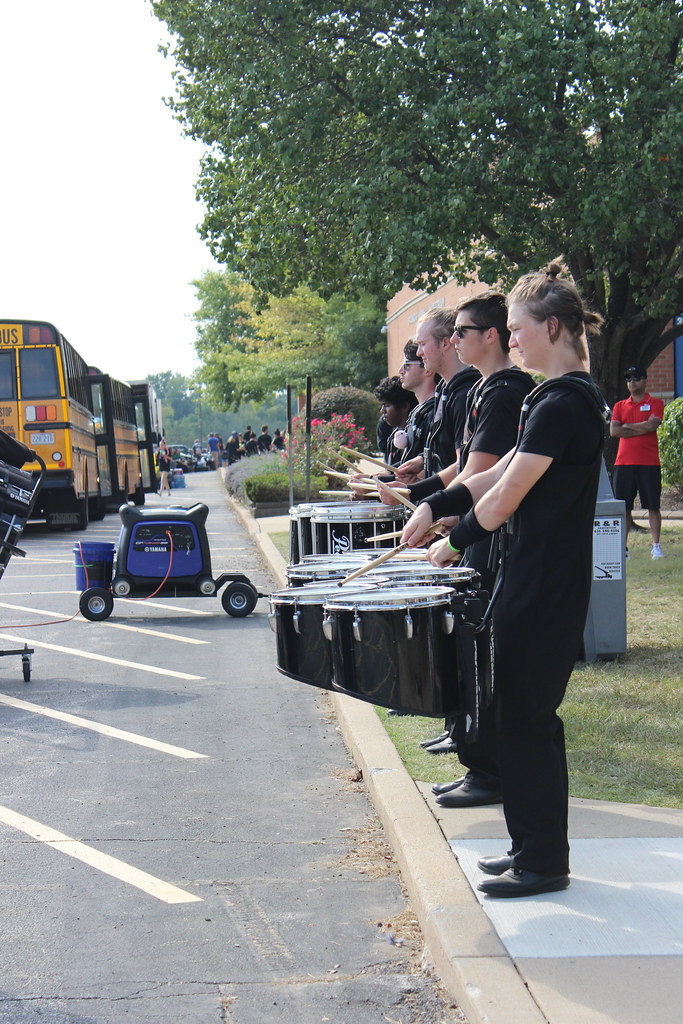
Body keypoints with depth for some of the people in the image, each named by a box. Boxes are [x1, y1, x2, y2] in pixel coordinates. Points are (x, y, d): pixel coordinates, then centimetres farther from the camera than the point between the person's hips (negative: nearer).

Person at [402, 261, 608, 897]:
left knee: (526, 719, 0)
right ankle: (533, 848, 29)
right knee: (526, 716, 17)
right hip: (538, 583, 10)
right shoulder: (568, 397, 13)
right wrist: (436, 507, 4)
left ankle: (543, 862, 13)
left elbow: (506, 496, -18)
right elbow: (501, 471, 14)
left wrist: (455, 544, -4)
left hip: (545, 592, -10)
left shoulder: (564, 402, -19)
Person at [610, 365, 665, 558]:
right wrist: (642, 428, -7)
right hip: (624, 462, 3)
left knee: (653, 506, -1)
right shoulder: (620, 406, 13)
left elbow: (652, 425, -13)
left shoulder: (655, 403, 5)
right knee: (624, 507, 3)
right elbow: (613, 431, -2)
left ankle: (656, 546, 2)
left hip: (649, 462, -3)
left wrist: (627, 426, -3)